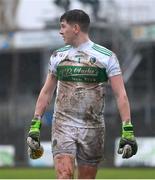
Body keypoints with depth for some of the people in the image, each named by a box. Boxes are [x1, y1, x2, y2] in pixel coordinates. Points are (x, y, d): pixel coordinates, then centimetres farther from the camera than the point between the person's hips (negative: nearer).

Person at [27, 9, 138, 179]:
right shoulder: (58, 56, 10)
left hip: (93, 129, -1)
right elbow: (46, 92, 17)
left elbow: (120, 95, -4)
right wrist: (35, 125, 11)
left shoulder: (106, 56, -1)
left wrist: (127, 131, -11)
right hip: (62, 126, 1)